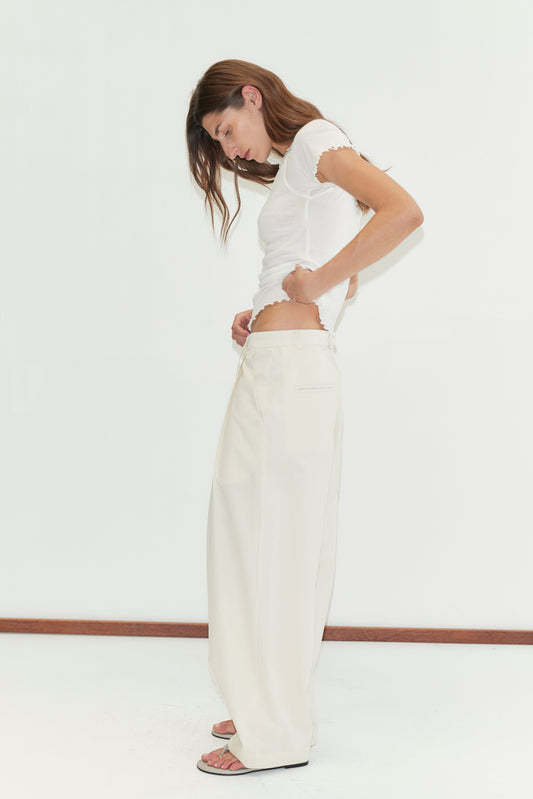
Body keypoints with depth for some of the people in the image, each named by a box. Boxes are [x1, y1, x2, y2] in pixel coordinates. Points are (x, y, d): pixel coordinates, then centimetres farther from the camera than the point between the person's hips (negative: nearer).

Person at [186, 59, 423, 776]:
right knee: (289, 547, 13)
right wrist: (260, 314, 10)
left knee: (269, 545, -4)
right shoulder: (295, 169, 23)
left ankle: (276, 735, 7)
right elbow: (343, 284, 24)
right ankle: (273, 707, 25)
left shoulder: (314, 138, -2)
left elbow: (405, 212, -20)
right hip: (295, 371, 10)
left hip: (286, 369, -10)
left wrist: (312, 283, -15)